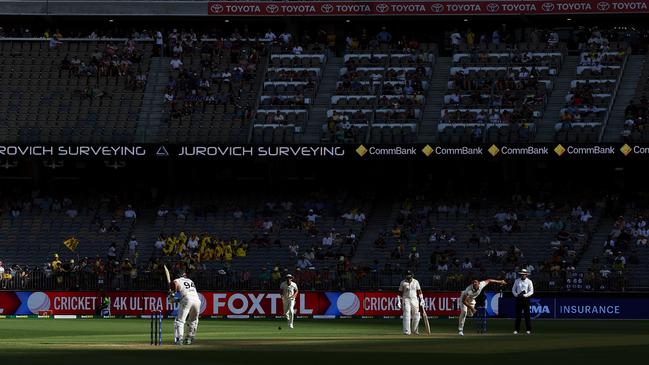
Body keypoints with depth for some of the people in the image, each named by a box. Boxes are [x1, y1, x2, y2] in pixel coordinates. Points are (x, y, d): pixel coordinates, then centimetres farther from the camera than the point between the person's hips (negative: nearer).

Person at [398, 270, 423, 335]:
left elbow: (419, 291, 10)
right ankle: (406, 331, -13)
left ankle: (414, 330, 18)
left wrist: (421, 299, 3)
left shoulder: (415, 282, 8)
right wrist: (400, 302, -1)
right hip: (406, 300, -2)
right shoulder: (403, 282, 2)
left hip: (415, 300, 2)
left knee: (416, 316, 1)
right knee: (407, 315, -12)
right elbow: (400, 292, 5)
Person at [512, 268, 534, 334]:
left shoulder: (529, 281, 0)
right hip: (518, 299, 2)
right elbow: (513, 289, 11)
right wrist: (517, 295, -8)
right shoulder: (517, 281, 9)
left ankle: (528, 329, -1)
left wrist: (524, 295, -18)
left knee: (527, 314, -4)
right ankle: (516, 329, 4)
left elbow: (531, 291, -6)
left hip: (525, 298, -2)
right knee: (518, 315, 1)